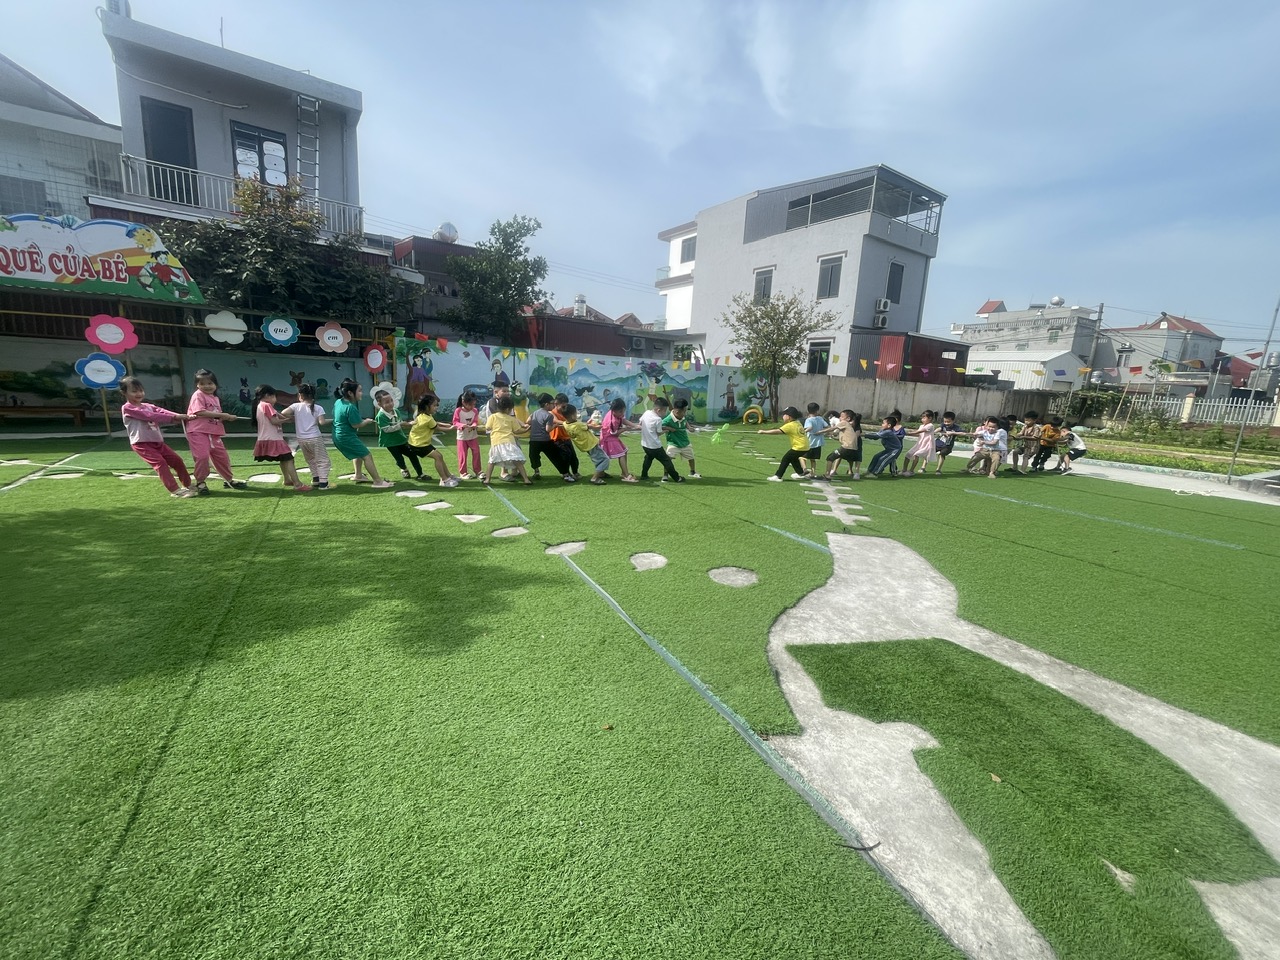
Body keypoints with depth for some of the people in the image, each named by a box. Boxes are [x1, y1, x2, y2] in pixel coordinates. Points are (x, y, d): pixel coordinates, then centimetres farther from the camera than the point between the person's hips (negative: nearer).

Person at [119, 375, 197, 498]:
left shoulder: (148, 406, 16)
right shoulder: (127, 408, -7)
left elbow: (163, 412, -2)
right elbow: (149, 416, -20)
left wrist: (183, 417, -22)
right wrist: (174, 417, -27)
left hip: (158, 442, 7)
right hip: (141, 443, -7)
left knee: (177, 460, 7)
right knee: (160, 463, -20)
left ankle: (187, 485, 20)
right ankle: (175, 490, -22)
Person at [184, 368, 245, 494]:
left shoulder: (215, 398, 17)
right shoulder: (198, 395, -6)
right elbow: (200, 412, -20)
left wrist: (227, 417, -1)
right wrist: (222, 415, -19)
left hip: (213, 432, 7)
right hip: (198, 432, -7)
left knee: (222, 456, 13)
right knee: (202, 456, -12)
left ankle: (229, 480, 26)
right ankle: (200, 482, 5)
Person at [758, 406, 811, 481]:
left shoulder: (790, 425, -16)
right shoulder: (798, 423, 10)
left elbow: (777, 431, -21)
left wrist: (764, 431, -19)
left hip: (799, 447, -9)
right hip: (805, 447, 9)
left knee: (785, 459, -4)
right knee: (793, 458, 27)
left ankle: (778, 476, -7)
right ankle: (801, 473, 39)